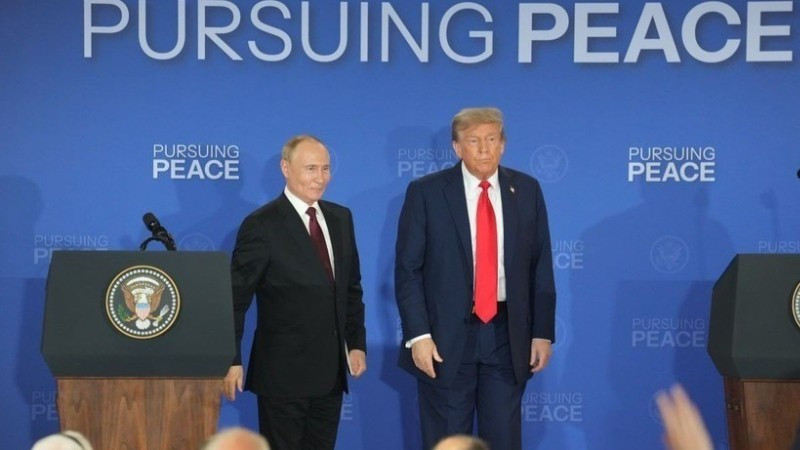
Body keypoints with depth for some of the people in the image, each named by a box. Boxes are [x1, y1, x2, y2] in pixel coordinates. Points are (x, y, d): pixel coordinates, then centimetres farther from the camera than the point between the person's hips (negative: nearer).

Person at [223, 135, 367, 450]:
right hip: (283, 373, -6)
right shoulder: (262, 225, -9)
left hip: (331, 372, 6)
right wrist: (232, 361, -12)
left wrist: (357, 344, 9)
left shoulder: (341, 218, 10)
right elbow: (236, 299, -9)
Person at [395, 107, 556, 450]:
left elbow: (541, 267, 7)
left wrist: (543, 332, 3)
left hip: (508, 335, 2)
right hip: (447, 336, -2)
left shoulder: (527, 190, 5)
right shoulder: (426, 192, -4)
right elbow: (407, 270, -5)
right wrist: (418, 334, -12)